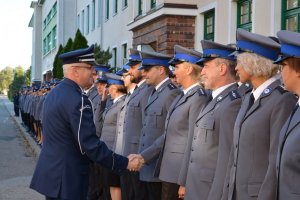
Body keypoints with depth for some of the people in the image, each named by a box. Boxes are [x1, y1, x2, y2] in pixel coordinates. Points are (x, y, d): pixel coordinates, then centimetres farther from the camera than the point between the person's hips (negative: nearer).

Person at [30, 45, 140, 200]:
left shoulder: (54, 93, 9)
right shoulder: (77, 100, -21)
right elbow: (91, 145, -22)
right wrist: (125, 163, -16)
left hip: (50, 171, 9)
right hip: (66, 177, -9)